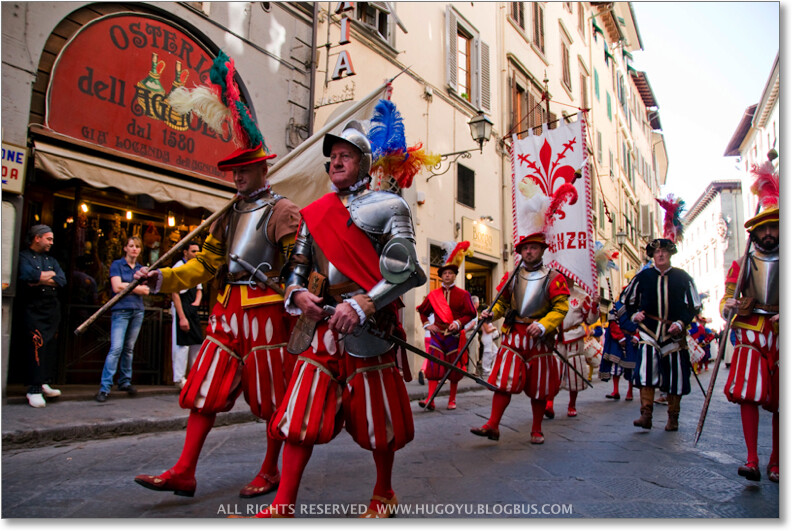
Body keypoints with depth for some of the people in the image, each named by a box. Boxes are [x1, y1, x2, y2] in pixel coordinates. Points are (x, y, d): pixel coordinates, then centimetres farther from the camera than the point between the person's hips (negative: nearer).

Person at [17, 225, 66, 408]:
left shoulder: (51, 260, 19)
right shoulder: (23, 257, 0)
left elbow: (62, 280, 3)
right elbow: (28, 275, -20)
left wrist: (40, 280, -10)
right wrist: (49, 275, -4)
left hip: (52, 308, 7)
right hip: (33, 309, -6)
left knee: (51, 348, 5)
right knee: (37, 346, -12)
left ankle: (44, 384, 13)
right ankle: (34, 390, -9)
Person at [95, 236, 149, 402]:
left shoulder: (142, 268, 15)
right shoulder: (117, 265, 3)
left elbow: (146, 290, 5)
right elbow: (117, 287, -10)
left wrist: (127, 286, -7)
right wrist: (137, 286, -3)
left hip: (137, 311, 4)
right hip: (121, 310, -4)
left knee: (129, 348, 8)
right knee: (116, 348, -12)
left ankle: (125, 382, 18)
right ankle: (105, 387, -10)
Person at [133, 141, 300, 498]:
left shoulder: (282, 210, -1)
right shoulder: (229, 214, 20)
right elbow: (205, 263, 18)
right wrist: (162, 278, 6)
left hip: (266, 310, -6)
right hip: (227, 308, 7)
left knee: (271, 396, 4)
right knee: (206, 389, 4)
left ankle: (269, 472, 19)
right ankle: (183, 473, 11)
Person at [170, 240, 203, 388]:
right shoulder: (178, 267, -11)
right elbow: (175, 294, -16)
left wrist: (197, 302, 1)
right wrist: (182, 317, -19)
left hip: (192, 309, 8)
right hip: (181, 308, -8)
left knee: (197, 342, 10)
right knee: (182, 343, -7)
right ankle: (180, 379, 1)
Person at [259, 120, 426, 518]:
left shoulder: (387, 208, 0)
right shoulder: (315, 213, 15)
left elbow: (405, 271, -11)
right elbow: (297, 268, 18)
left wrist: (361, 306, -22)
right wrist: (298, 294, -5)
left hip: (369, 329, -4)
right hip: (322, 325, 4)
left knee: (378, 419, 7)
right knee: (301, 413, 0)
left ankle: (383, 496, 29)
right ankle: (282, 507, 10)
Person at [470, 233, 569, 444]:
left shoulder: (554, 278, 0)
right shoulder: (512, 277, 10)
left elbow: (561, 308, -6)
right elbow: (503, 302, 17)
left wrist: (543, 325, -21)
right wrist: (491, 313, -4)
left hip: (539, 339, -2)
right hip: (513, 336, 2)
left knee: (538, 387, 7)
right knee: (504, 381, -6)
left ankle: (537, 430, 22)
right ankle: (492, 425, -3)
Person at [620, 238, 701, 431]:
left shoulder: (683, 277, 3)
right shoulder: (643, 276, 3)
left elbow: (694, 305, 7)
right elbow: (626, 298, 15)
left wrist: (681, 323, -8)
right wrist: (634, 314, -3)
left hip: (674, 335, 1)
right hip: (649, 334, 0)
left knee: (675, 376, 4)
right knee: (646, 371, -14)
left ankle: (673, 417, 18)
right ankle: (646, 415, -11)